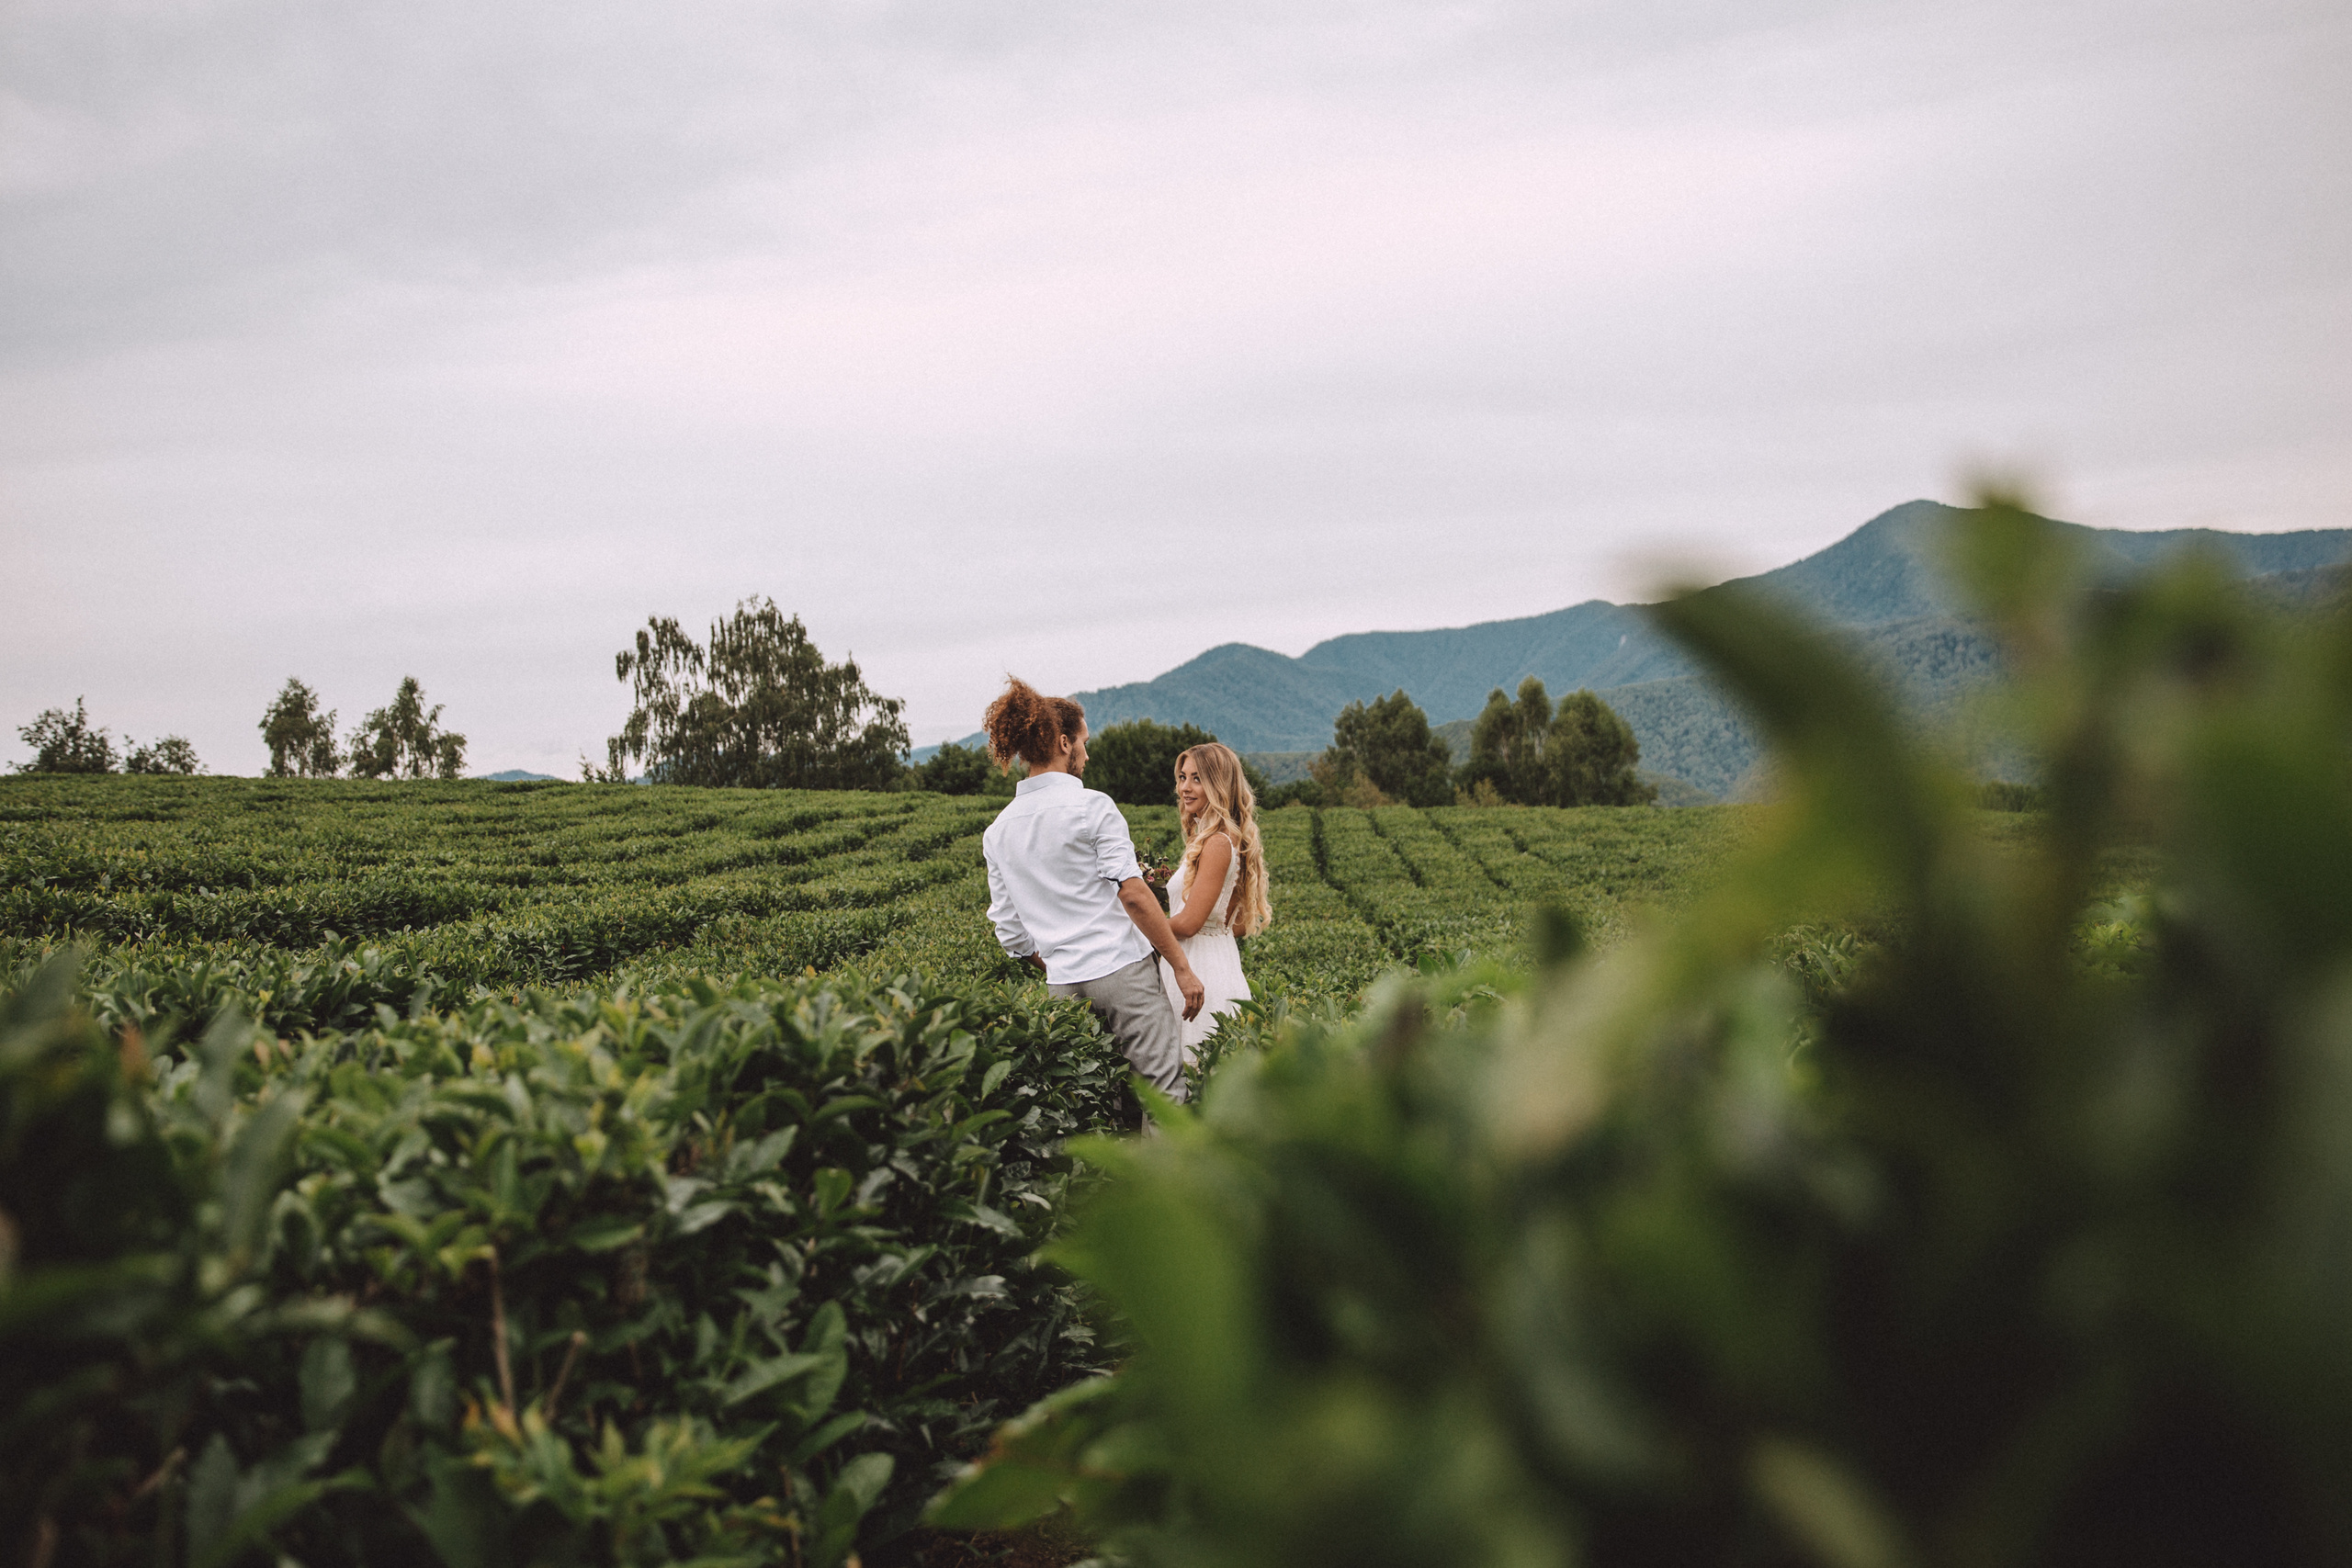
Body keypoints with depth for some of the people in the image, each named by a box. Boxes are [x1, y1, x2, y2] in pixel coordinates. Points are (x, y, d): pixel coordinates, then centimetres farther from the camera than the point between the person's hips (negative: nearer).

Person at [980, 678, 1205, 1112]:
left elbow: (1010, 933, 14)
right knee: (1164, 1092, -6)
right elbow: (1133, 893, -13)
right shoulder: (1091, 806, -6)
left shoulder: (997, 832, 12)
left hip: (1064, 985, 6)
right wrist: (1182, 967, -9)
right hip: (1122, 970, -6)